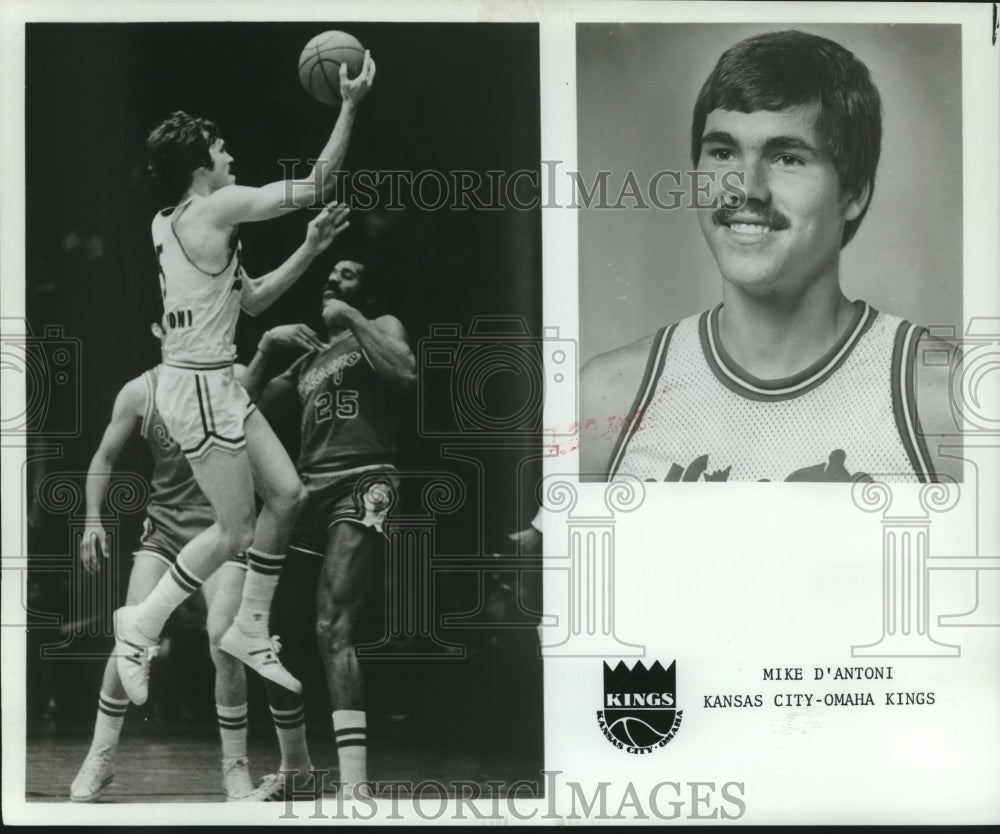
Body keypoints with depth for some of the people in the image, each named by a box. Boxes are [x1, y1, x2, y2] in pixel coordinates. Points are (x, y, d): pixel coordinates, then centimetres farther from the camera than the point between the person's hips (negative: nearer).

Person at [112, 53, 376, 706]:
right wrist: (351, 105, -9)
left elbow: (253, 300, 19)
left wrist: (311, 249, 12)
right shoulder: (217, 207, -15)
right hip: (198, 387, -10)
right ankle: (141, 625, 14)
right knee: (236, 530, 0)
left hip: (218, 382, 10)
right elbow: (317, 186, -14)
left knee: (287, 494, 11)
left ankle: (249, 630, 22)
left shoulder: (184, 222, 14)